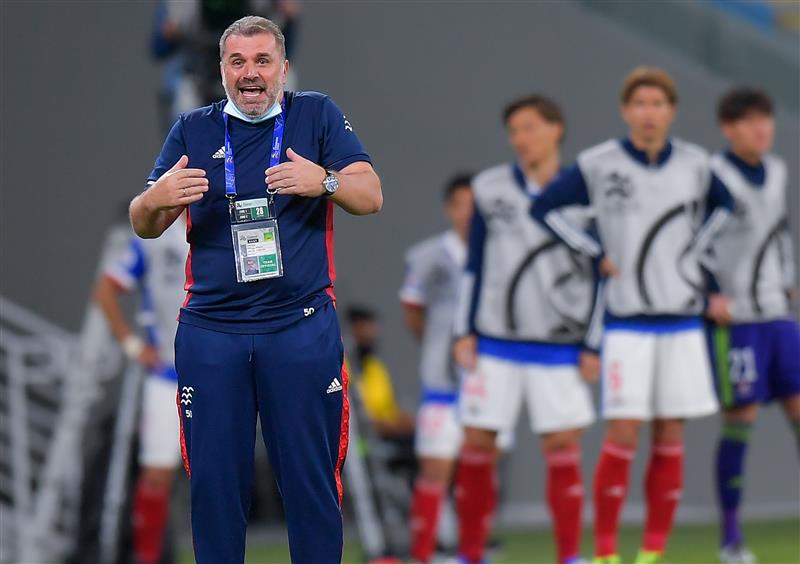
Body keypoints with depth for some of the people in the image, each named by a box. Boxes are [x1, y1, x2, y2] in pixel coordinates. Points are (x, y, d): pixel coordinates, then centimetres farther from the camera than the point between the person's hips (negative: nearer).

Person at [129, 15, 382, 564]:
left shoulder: (317, 115, 6)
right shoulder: (193, 130, 10)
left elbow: (371, 197, -4)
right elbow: (144, 226, 8)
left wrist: (324, 181, -26)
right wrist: (155, 199, -16)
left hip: (301, 328, -1)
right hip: (211, 330, 2)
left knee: (312, 477, 1)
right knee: (215, 479, 3)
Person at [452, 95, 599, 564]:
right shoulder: (491, 189, 4)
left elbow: (598, 276, 3)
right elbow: (475, 265, 10)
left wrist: (593, 346, -1)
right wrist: (465, 333, 4)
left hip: (558, 348, -2)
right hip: (494, 344, 2)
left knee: (563, 445, -4)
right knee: (478, 442, 1)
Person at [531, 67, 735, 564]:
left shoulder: (695, 164, 4)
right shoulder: (598, 165, -6)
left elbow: (723, 205, 23)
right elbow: (546, 207, 2)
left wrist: (694, 252, 9)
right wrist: (597, 254, -3)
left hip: (682, 321, 3)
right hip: (627, 321, -3)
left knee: (671, 438, 3)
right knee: (623, 435, -10)